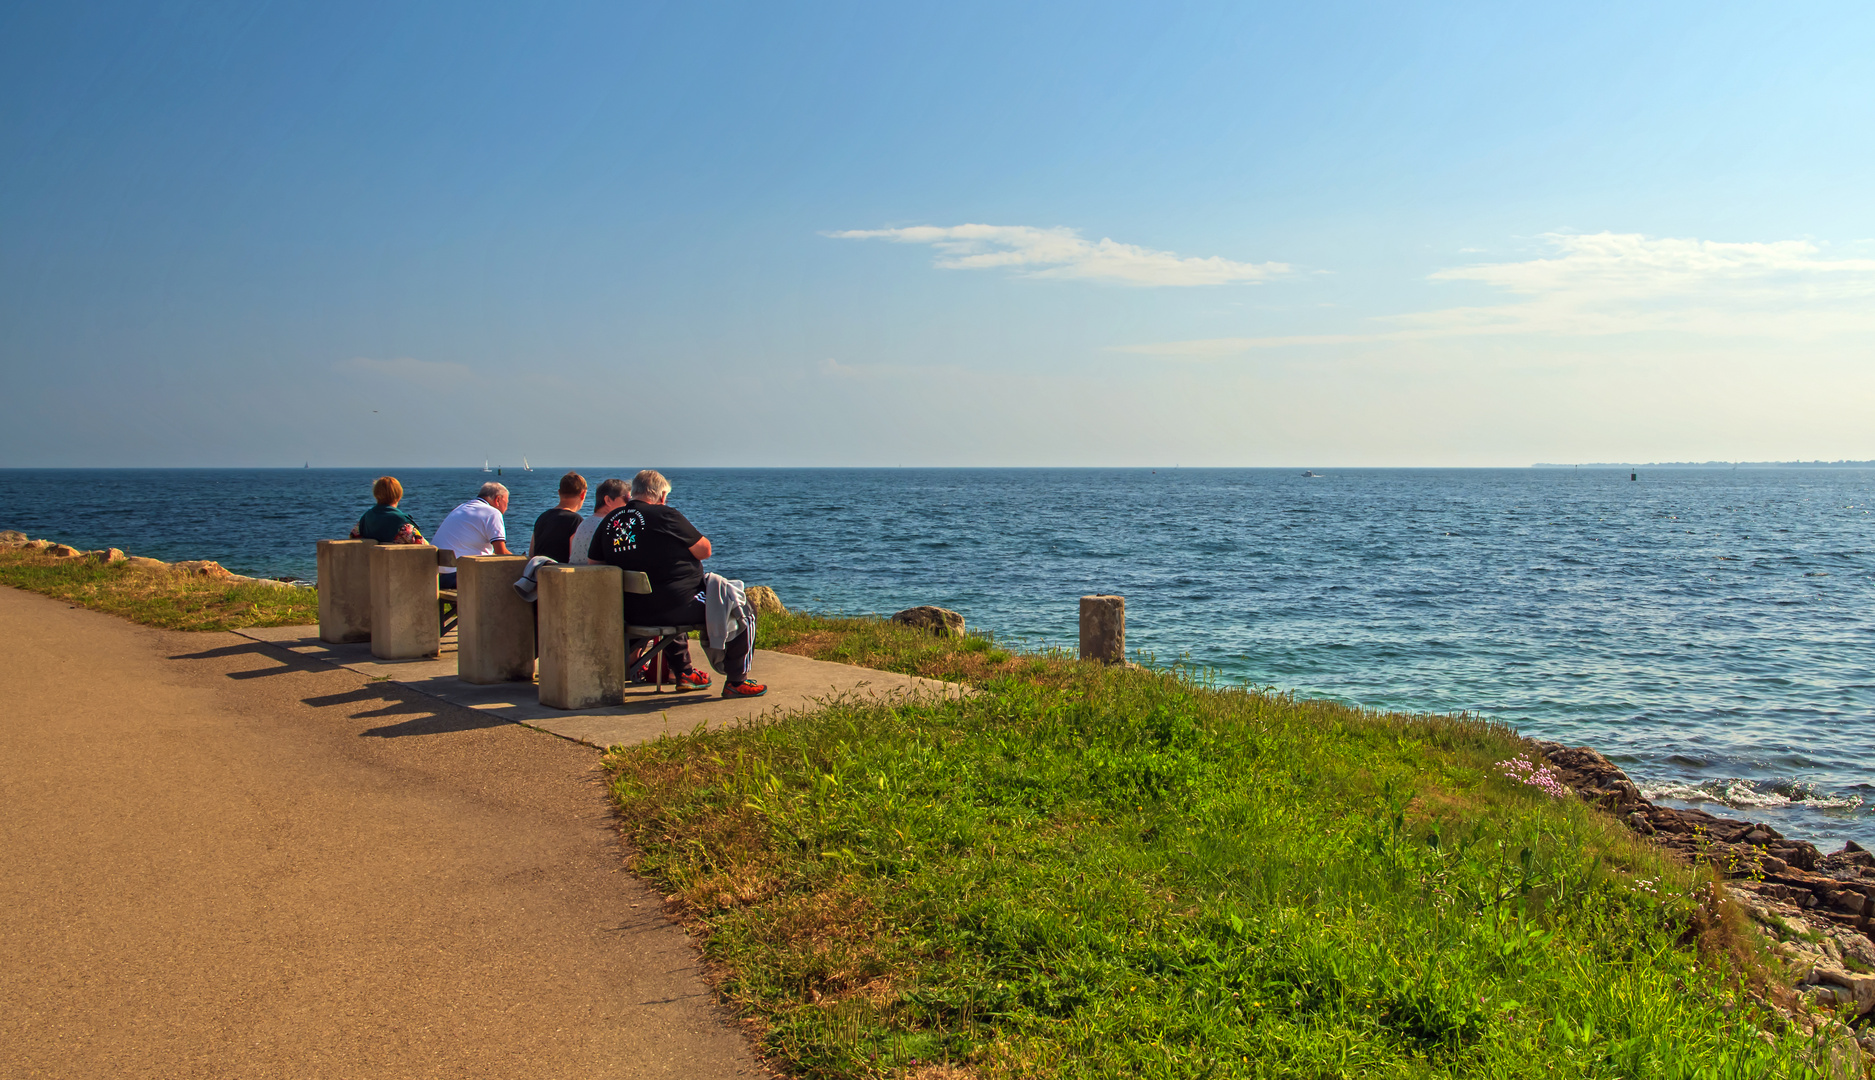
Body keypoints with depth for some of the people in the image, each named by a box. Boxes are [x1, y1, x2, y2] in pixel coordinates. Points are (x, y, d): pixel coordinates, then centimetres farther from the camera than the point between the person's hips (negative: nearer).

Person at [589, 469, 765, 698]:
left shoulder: (609, 522, 3)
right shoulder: (665, 516, -16)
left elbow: (594, 562, 13)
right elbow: (705, 550, -10)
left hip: (631, 614, 8)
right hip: (673, 608, -8)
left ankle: (684, 672, 45)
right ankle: (736, 682, 11)